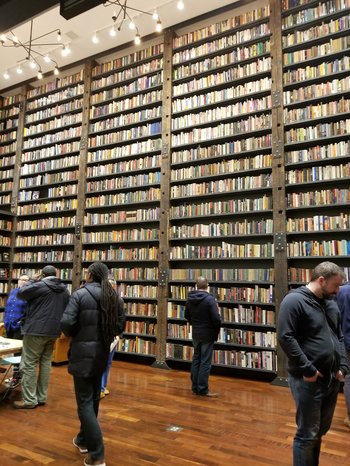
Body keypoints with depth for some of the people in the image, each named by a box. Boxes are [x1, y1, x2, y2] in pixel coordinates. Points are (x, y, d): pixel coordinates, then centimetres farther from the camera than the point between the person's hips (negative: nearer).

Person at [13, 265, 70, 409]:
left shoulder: (40, 285, -12)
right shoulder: (64, 289, 10)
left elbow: (20, 293, -1)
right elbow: (65, 310, 17)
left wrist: (32, 281, 10)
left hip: (36, 330, -7)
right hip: (53, 331, 7)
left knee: (28, 364, 0)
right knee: (46, 362, 14)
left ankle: (29, 400, 3)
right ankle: (41, 397, 19)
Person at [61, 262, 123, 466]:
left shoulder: (80, 294, -13)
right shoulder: (113, 296, 2)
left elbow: (66, 323, -19)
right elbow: (119, 324, 3)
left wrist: (74, 335, 2)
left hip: (83, 353, -6)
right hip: (102, 353, 6)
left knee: (85, 402, 2)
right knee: (93, 398, 20)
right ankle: (83, 440, 38)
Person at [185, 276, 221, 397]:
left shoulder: (190, 299, 0)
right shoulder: (210, 299, -20)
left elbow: (187, 316, 11)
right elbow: (217, 319, -21)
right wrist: (217, 329, -2)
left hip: (195, 334, 6)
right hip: (208, 334, -6)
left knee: (196, 359, 16)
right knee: (205, 362, 2)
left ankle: (195, 387, 24)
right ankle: (203, 389, 8)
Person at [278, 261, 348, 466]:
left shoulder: (331, 303, 9)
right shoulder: (294, 300, -16)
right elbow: (285, 337, -21)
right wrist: (307, 370, -20)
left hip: (331, 379, 8)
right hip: (308, 380, -8)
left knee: (321, 430, 21)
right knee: (307, 434, 3)